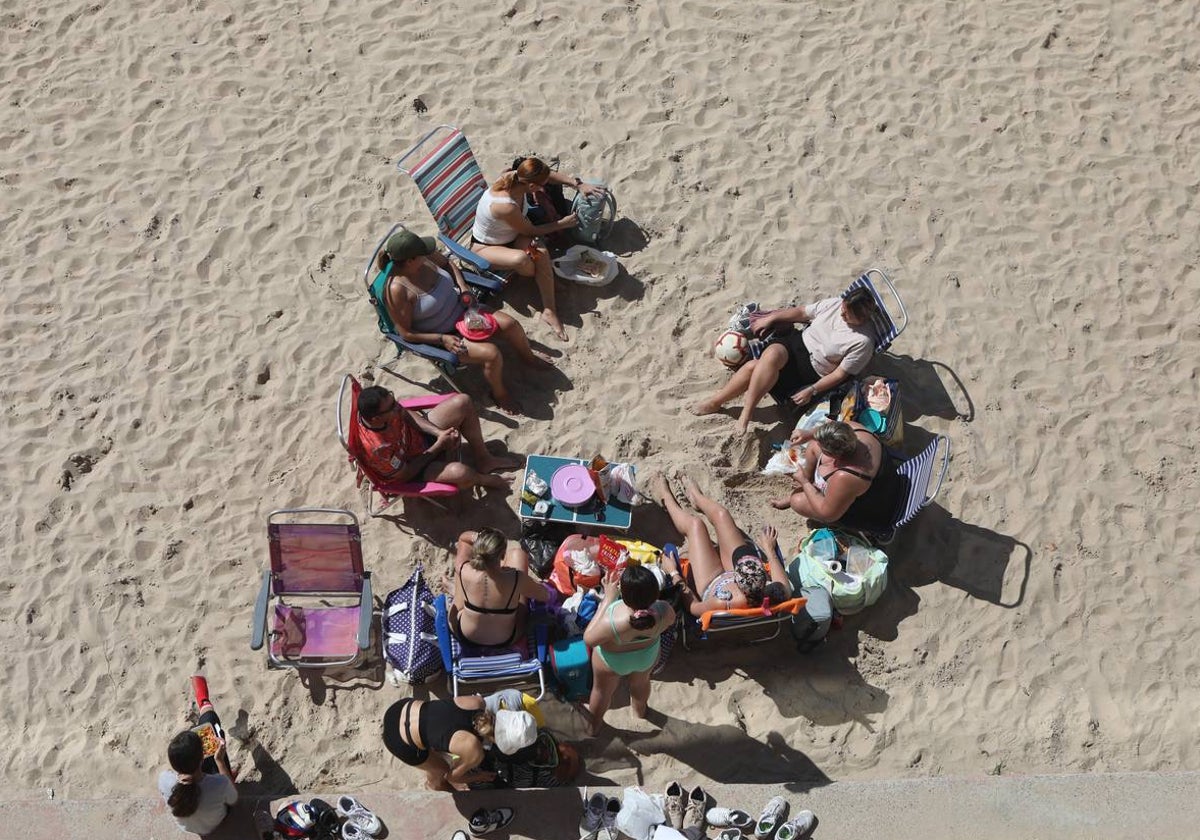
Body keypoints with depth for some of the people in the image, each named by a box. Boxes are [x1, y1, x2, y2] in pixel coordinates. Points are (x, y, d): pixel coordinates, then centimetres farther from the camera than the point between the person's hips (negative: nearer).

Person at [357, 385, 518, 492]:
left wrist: (439, 432, -16)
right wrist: (439, 446, -20)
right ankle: (484, 479, 6)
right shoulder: (378, 448, -40)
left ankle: (484, 460, 15)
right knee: (459, 472, -35)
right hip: (414, 466, -7)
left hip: (419, 432, 7)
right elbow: (405, 474, -24)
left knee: (462, 402, -6)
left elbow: (406, 414, -3)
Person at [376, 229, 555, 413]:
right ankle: (499, 394, 8)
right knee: (491, 354, -22)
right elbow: (406, 333, -22)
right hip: (439, 336, -7)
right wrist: (443, 339, -25)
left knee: (509, 323, -5)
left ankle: (528, 357, 26)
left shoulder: (425, 257, -13)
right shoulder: (396, 290, -30)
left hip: (461, 309, 7)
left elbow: (447, 264, 12)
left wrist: (463, 288, -4)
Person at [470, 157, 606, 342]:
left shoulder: (515, 177, -19)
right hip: (485, 246, -7)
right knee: (521, 259, -36)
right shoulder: (505, 206, -39)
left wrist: (578, 185, -7)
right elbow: (531, 231, -20)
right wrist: (563, 223, -10)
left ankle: (549, 310, -14)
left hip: (510, 235, 7)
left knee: (541, 253, -22)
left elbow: (549, 175, 1)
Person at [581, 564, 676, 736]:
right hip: (648, 654, 3)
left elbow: (589, 638, -24)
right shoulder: (665, 612, -37)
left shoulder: (611, 622, -46)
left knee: (602, 690, 30)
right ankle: (640, 710, 67)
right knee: (641, 681, 37)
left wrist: (608, 599, -25)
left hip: (612, 659, -3)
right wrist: (645, 590, -15)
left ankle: (593, 724, 58)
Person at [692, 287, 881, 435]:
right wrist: (770, 317, 10)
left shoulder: (863, 341, -17)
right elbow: (802, 312, 12)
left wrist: (812, 391, -20)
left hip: (812, 372, -6)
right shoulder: (835, 304, -2)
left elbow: (840, 374, -15)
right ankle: (716, 401, -19)